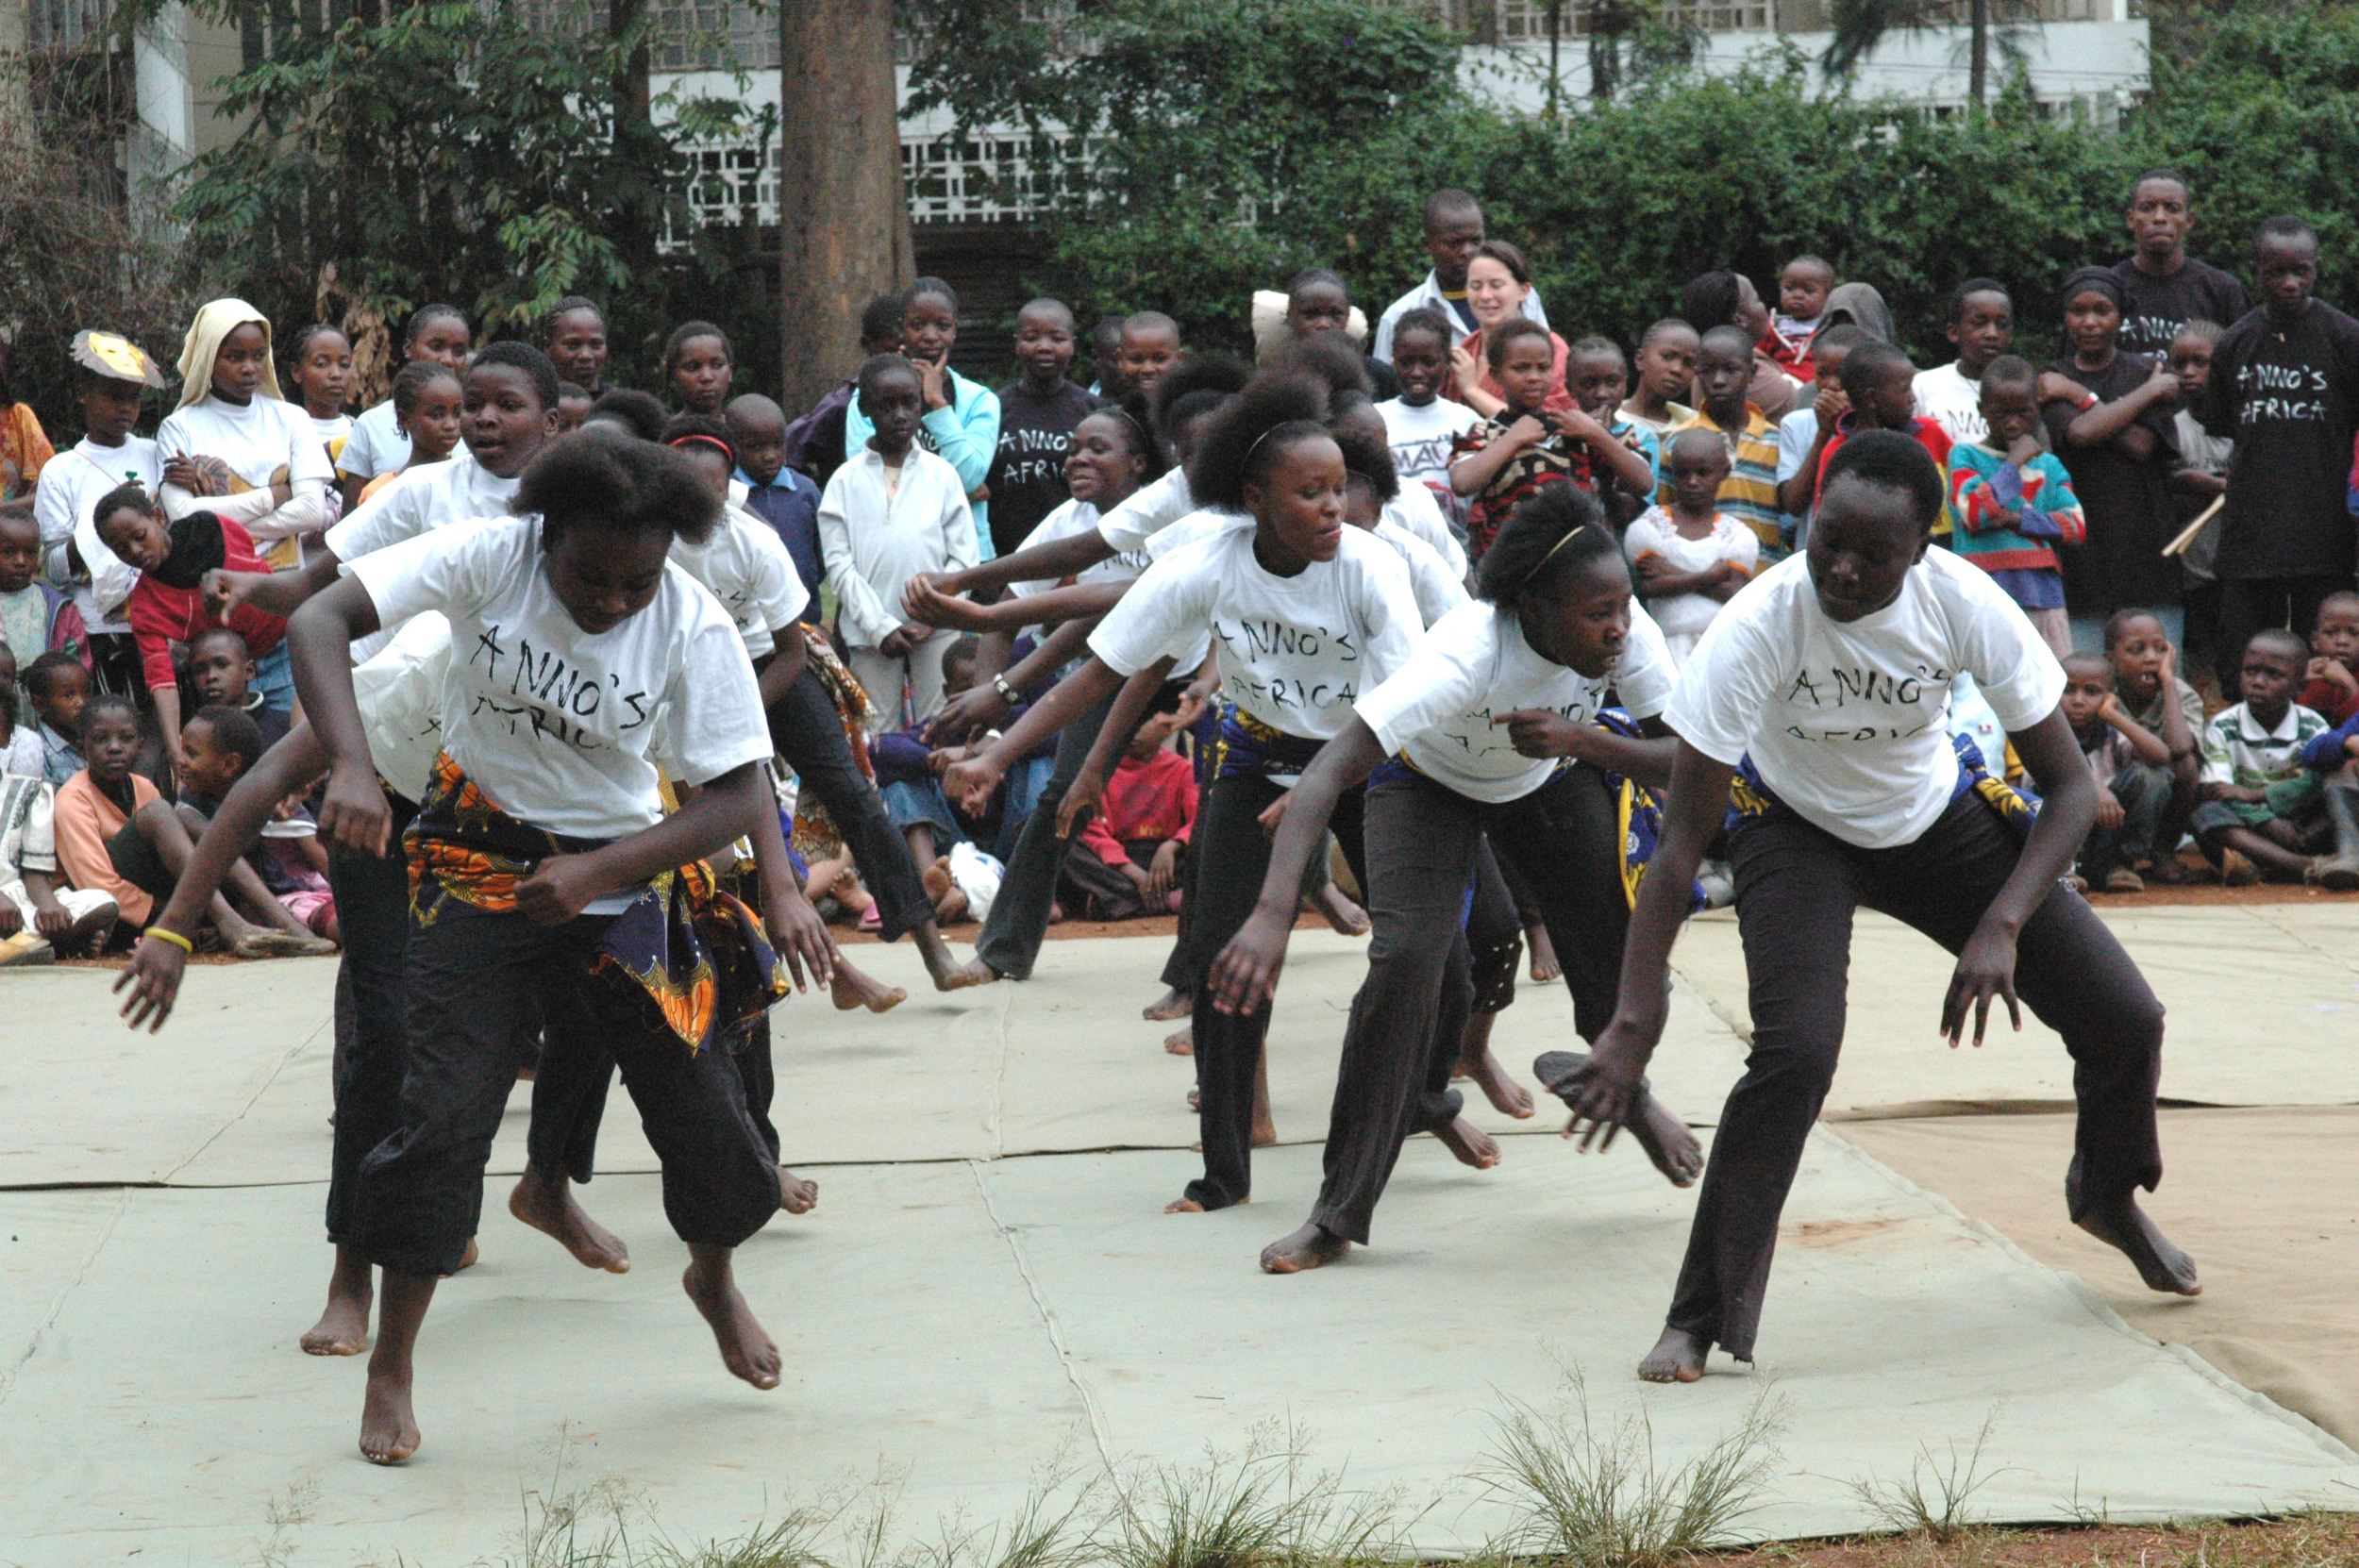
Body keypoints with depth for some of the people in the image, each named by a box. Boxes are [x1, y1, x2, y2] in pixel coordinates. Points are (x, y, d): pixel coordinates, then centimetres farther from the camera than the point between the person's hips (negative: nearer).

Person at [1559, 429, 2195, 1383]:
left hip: (1938, 818, 3)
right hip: (1795, 828, -3)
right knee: (1797, 1049, -28)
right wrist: (1632, 1024, -39)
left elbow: (2070, 786, -19)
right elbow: (1682, 839, -32)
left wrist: (2001, 929, -34)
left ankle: (2109, 1197, 33)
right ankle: (1701, 1316, -14)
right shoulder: (1758, 624, -34)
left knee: (2125, 1019, -1)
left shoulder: (1966, 605, -28)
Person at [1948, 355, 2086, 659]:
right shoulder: (1965, 456, 4)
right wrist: (2015, 462, -6)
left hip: (2042, 591, 4)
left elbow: (2076, 526, 5)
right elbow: (1975, 513, -13)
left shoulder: (2047, 464, 16)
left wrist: (2018, 520, -9)